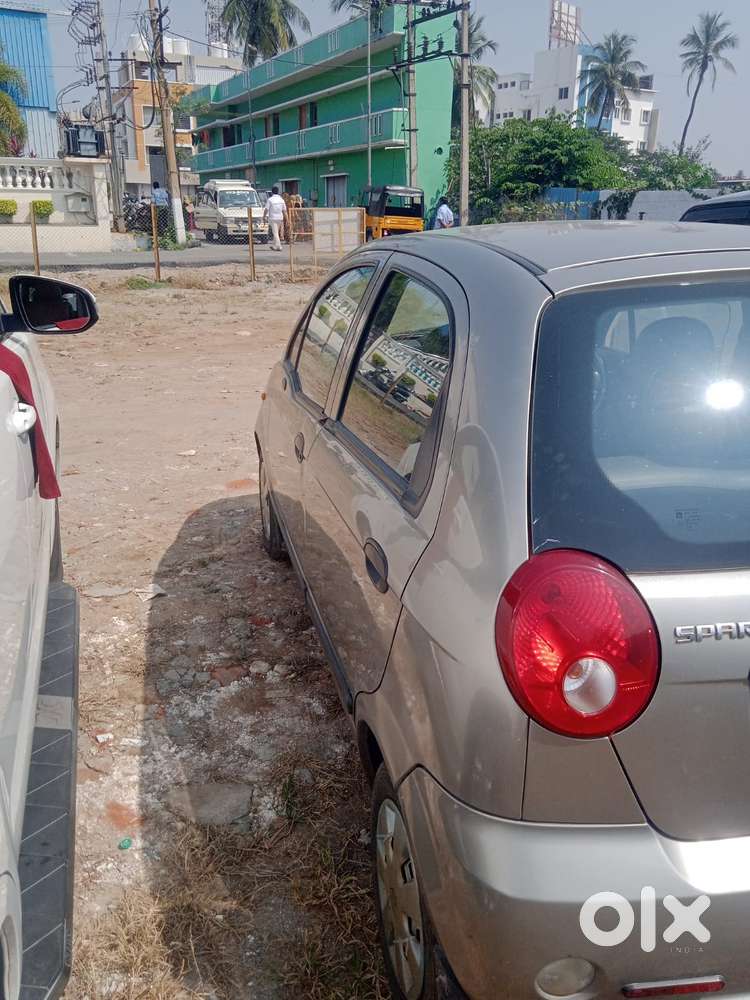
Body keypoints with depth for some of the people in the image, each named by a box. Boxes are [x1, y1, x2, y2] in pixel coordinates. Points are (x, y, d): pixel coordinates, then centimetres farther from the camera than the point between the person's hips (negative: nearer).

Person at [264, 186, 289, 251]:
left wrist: (264, 217, 3)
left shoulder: (270, 200, -8)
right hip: (280, 218, 4)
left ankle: (278, 246, -13)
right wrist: (287, 220, 6)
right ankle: (274, 245, 25)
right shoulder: (281, 200, 4)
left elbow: (266, 210, -8)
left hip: (272, 218, -4)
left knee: (275, 233, -4)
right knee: (276, 232, 16)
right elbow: (284, 211, 4)